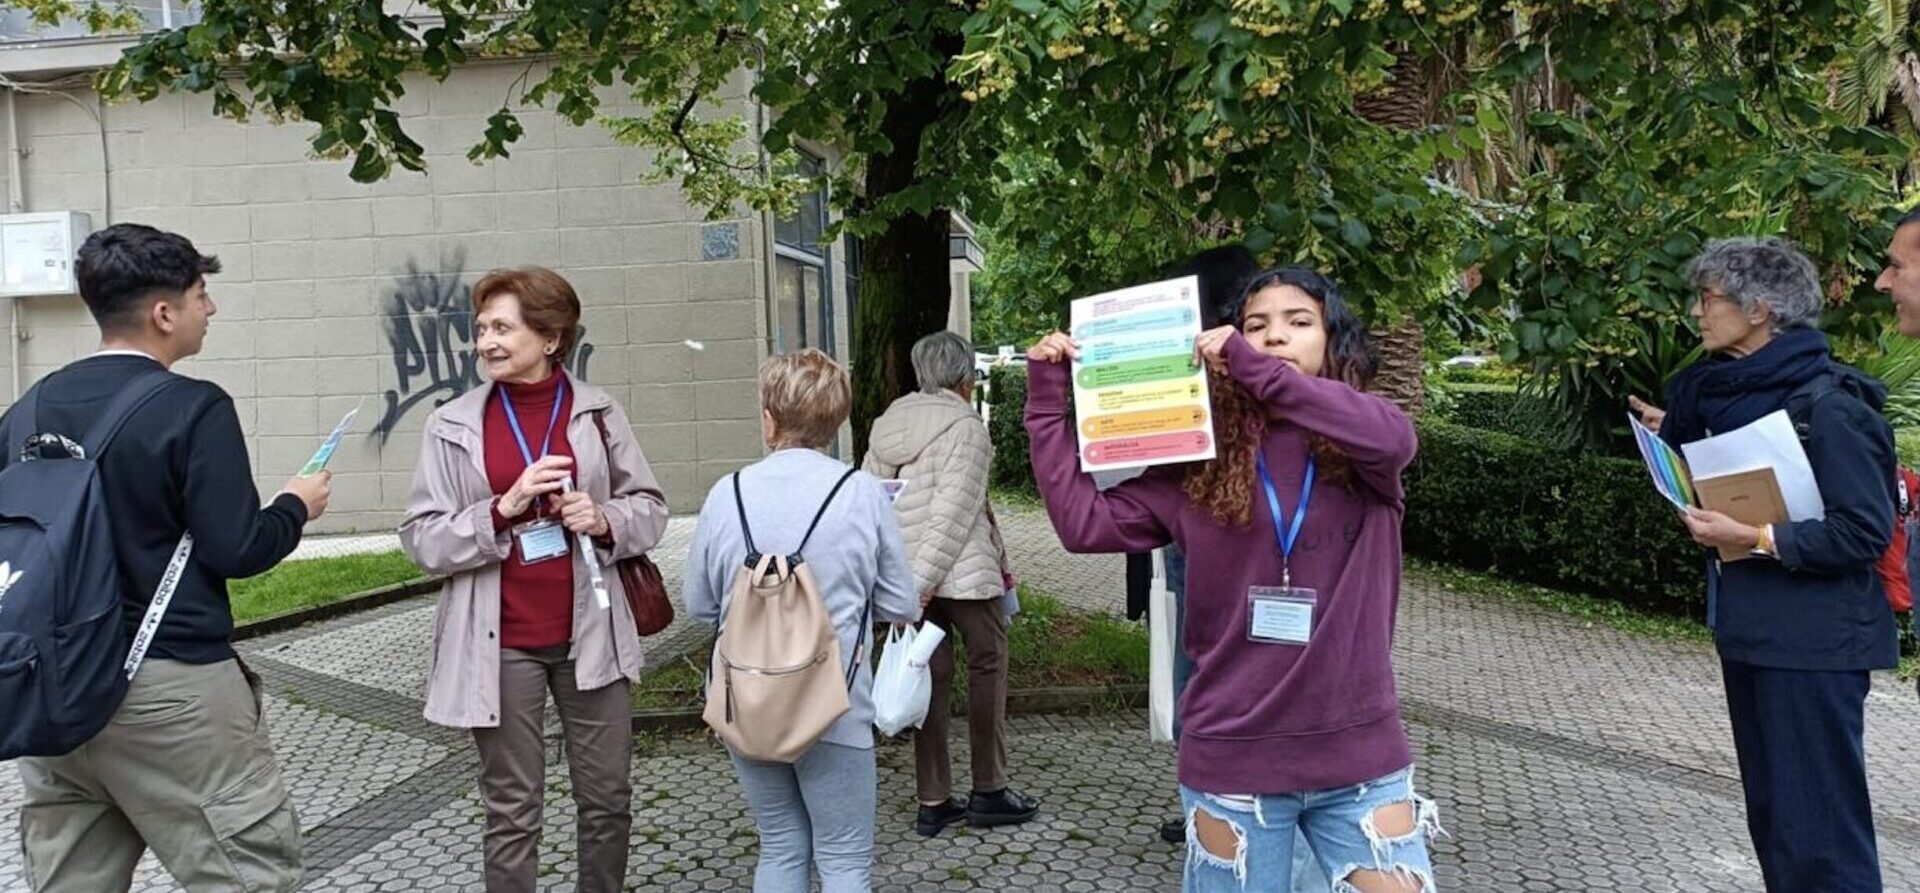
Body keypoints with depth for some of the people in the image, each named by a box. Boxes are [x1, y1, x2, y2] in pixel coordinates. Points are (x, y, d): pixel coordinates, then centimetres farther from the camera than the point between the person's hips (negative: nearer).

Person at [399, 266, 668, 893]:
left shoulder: (597, 412, 1)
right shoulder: (453, 425, -1)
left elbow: (650, 508, 7)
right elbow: (422, 538, -4)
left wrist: (605, 522, -13)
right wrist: (504, 509, -18)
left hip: (590, 634, 1)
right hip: (501, 645, -1)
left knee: (607, 799, 12)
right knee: (512, 810, 8)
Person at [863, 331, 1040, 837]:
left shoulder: (888, 424, 12)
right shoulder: (966, 428, -10)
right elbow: (953, 515, -18)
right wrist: (922, 584, -20)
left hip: (907, 572, 7)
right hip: (963, 572, -7)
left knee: (933, 674, 11)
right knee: (988, 664, 8)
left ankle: (933, 803, 16)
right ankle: (989, 792, 15)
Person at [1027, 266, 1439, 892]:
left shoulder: (1366, 453, 0)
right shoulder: (1200, 464, 2)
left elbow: (1392, 437, -25)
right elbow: (1084, 523, -3)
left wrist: (1258, 370, -28)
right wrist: (1048, 400, -4)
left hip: (1359, 755, 0)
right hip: (1232, 758, 1)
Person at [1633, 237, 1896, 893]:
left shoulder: (1826, 406, -17)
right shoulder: (1727, 392, 8)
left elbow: (1866, 533, -19)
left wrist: (1754, 539, -24)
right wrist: (1676, 441, 7)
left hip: (1813, 645, -9)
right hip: (1749, 630, 9)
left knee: (1818, 826, -2)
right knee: (1771, 815, 19)